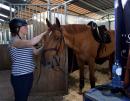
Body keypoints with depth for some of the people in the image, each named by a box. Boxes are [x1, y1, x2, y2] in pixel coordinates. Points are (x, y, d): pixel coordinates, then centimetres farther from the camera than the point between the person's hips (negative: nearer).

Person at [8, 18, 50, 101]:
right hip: (20, 77, -9)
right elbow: (32, 42, -36)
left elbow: (36, 52, 11)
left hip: (28, 75, 9)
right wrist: (46, 32, -28)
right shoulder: (14, 41, -18)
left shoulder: (25, 41, 10)